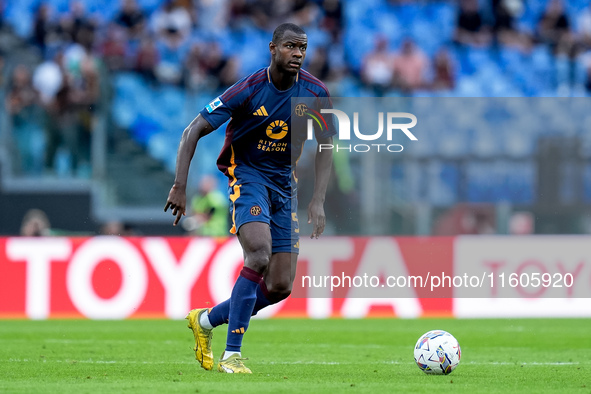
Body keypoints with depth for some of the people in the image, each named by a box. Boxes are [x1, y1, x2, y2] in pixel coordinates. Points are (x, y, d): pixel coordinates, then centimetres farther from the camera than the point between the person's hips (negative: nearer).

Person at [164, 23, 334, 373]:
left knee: (281, 287, -2)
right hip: (247, 175, -5)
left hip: (285, 181, 5)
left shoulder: (316, 94, -7)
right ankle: (231, 355, -23)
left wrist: (318, 202, -5)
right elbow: (194, 132, -13)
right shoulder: (248, 90, -18)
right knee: (259, 255, -29)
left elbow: (324, 149, 6)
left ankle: (206, 320, 22)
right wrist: (180, 187, -19)